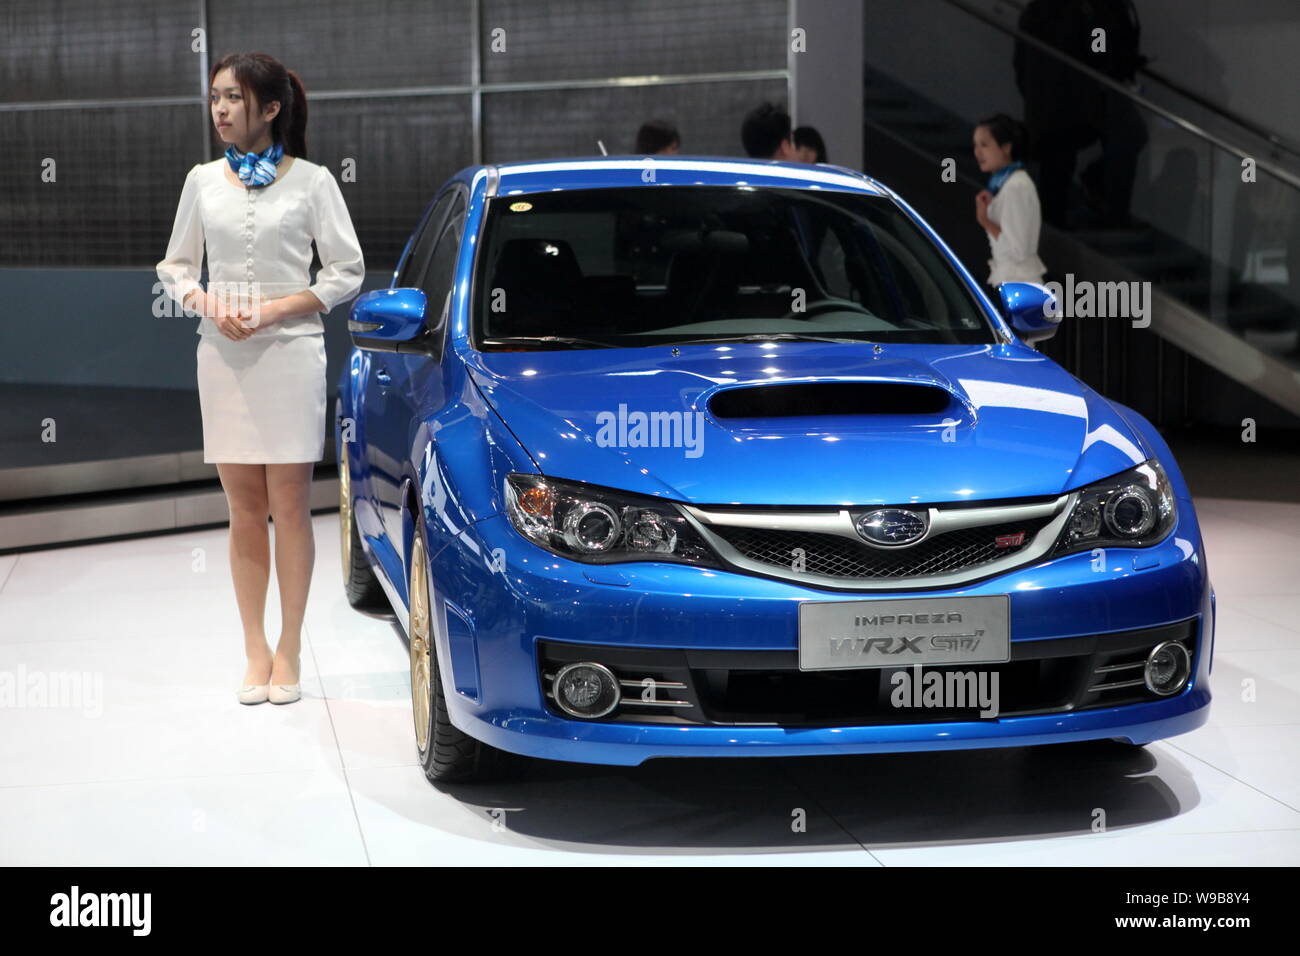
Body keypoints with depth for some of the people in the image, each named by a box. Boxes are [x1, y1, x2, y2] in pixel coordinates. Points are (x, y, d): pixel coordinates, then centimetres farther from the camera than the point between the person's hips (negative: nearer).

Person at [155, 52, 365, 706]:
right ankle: (255, 652, 12)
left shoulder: (310, 181, 1)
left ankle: (289, 651, 9)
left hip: (290, 351, -2)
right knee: (245, 512, 5)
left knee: (289, 509, 0)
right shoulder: (203, 181, 10)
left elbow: (347, 271, 1)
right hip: (223, 355, 3)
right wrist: (207, 305, -5)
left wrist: (277, 309, -10)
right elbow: (175, 266, 16)